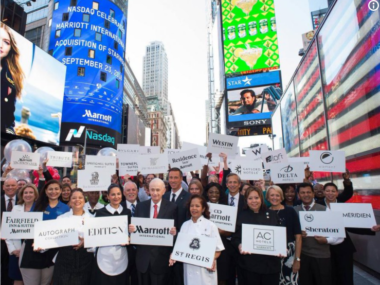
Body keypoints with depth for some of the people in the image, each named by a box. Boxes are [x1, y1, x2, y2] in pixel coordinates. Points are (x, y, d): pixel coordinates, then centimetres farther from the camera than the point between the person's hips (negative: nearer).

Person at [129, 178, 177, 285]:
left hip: (162, 256, -3)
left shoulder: (172, 207, -6)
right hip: (143, 255, 3)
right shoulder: (140, 206, 3)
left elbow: (175, 229, -5)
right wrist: (132, 229, -16)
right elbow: (135, 226, 5)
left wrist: (174, 232, -26)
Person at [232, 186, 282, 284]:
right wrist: (239, 246, -20)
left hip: (271, 262, 2)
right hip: (249, 263, -2)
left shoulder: (272, 215, 8)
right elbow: (235, 237, 0)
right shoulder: (241, 216, 2)